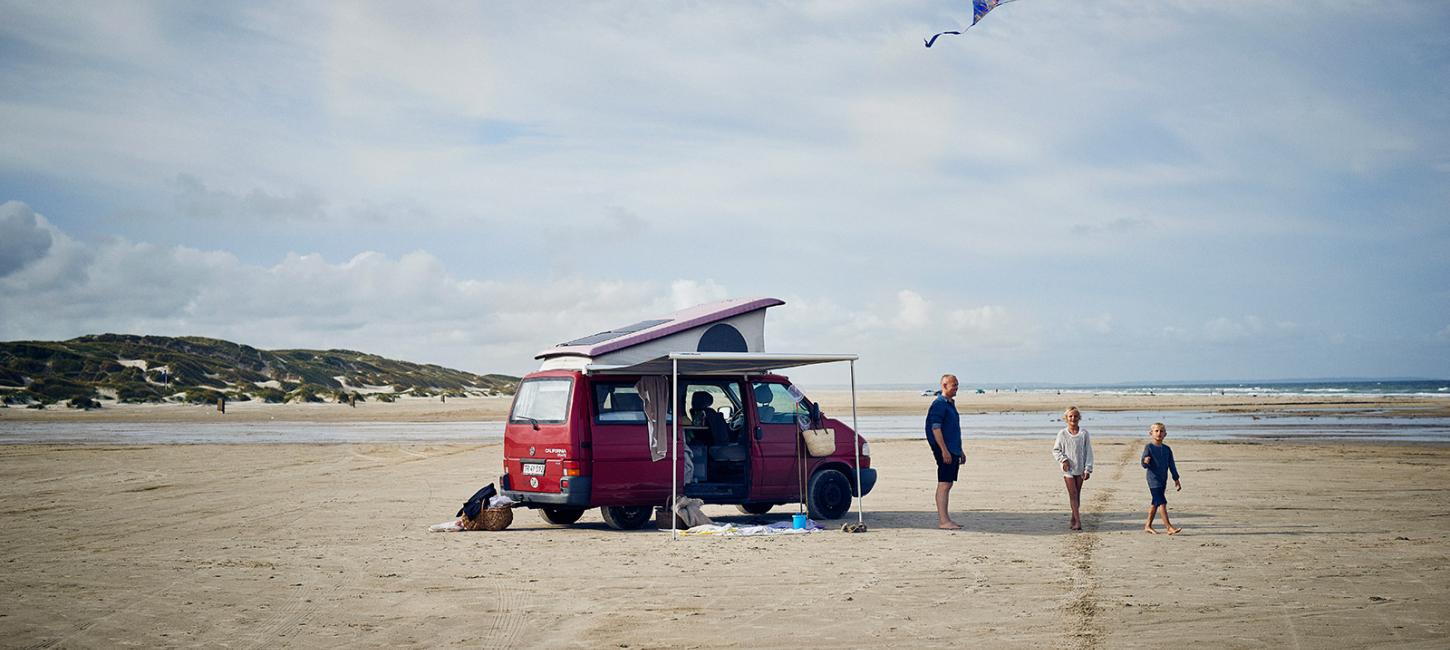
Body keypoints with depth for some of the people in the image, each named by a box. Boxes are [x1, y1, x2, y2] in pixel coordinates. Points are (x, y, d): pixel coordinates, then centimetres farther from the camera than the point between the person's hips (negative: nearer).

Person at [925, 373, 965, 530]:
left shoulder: (950, 404, 19)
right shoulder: (939, 404, -11)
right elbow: (935, 428, -18)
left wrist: (960, 452, 26)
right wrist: (944, 450, -23)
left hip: (953, 450, 10)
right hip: (945, 451, -10)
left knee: (948, 484, 11)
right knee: (944, 484, -11)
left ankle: (944, 519, 16)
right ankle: (943, 521, -12)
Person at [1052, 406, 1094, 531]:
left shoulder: (1084, 433, -1)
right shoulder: (1062, 434, -2)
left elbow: (1088, 452, 0)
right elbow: (1055, 450, 7)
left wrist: (1088, 469, -4)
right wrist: (1063, 459, -10)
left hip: (1080, 469, 1)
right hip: (1068, 469, -1)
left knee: (1077, 494, 8)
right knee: (1073, 494, -7)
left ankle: (1073, 519, 19)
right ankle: (1077, 521, -11)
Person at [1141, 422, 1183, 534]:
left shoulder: (1167, 449, 9)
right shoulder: (1149, 447, -6)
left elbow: (1172, 465, 15)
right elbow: (1144, 464, -11)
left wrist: (1176, 479, 14)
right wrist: (1146, 461, -35)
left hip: (1163, 480, 6)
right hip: (1153, 479, -6)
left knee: (1156, 503, 12)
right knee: (1162, 502, -13)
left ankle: (1148, 526, 21)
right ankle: (1169, 527, -14)